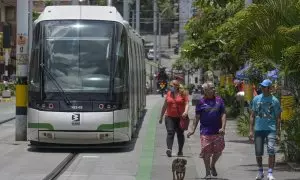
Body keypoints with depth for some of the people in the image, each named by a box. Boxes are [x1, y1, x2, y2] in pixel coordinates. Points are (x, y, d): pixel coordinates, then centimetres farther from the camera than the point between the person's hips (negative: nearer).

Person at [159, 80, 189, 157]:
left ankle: (180, 151, 23)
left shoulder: (183, 93, 0)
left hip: (180, 118, -2)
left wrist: (186, 111, -25)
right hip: (170, 117, 2)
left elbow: (186, 104, -5)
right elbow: (165, 106, 17)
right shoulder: (169, 93, 10)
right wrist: (161, 117, 19)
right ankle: (169, 149, -28)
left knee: (180, 134, 9)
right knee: (170, 132, -14)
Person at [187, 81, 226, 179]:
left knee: (218, 150, 6)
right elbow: (197, 117, 6)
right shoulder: (201, 102, 2)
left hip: (217, 131, 2)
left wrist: (223, 127, -8)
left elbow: (223, 115, 4)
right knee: (206, 152, -2)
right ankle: (208, 172, 11)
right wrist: (193, 130, 1)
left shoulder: (219, 100, 6)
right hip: (205, 131, -2)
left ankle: (212, 165, 34)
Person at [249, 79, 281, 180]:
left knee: (271, 150, -18)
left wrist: (278, 133, -3)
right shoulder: (256, 99, 6)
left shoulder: (275, 101, 1)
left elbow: (278, 118, 3)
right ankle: (260, 172, 26)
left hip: (271, 129, -2)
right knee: (258, 153, 5)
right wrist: (251, 131, 4)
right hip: (258, 129, 2)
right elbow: (252, 115, 10)